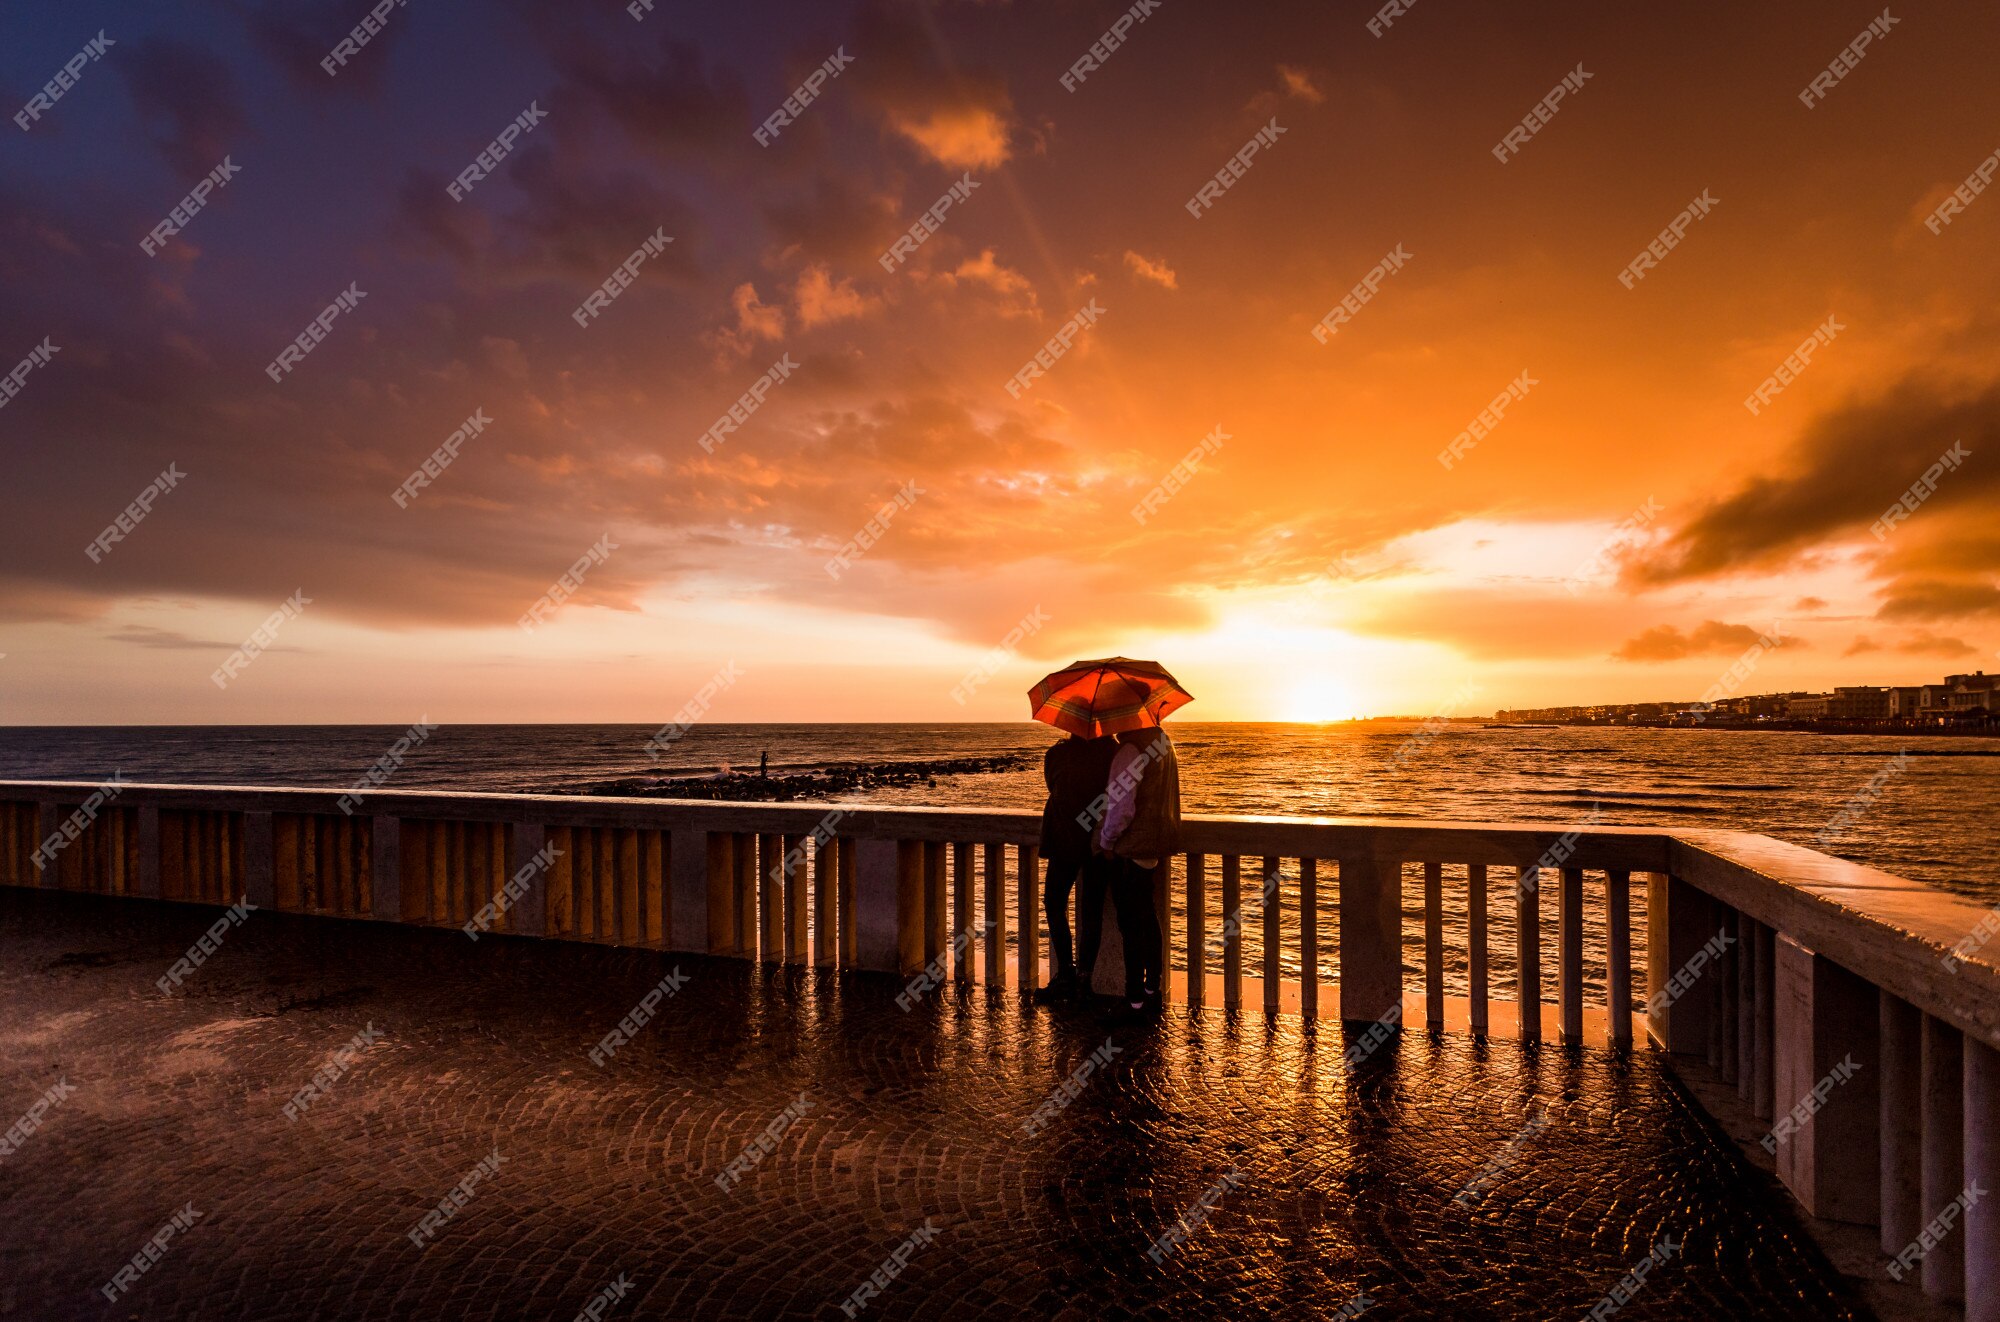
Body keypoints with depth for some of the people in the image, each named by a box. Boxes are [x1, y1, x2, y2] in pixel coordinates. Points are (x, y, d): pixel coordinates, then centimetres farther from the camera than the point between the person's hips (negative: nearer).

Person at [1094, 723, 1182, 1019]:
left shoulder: (1129, 751, -21)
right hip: (1156, 844, 10)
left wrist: (1105, 841, -9)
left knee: (1131, 924, -2)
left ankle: (1135, 1003, 5)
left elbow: (1121, 807, -24)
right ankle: (1152, 989, 31)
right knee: (1147, 917, 20)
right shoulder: (1162, 742, 9)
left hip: (1131, 849, -10)